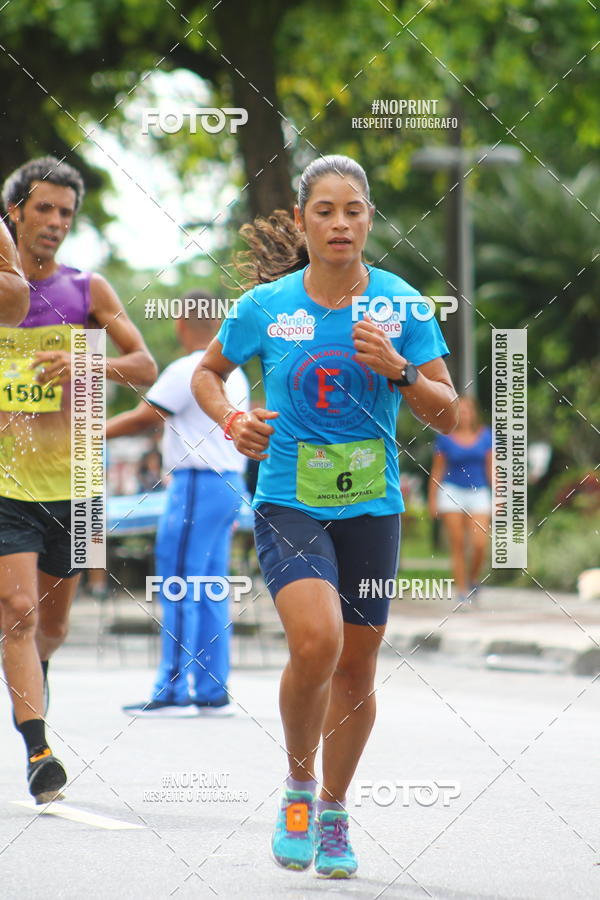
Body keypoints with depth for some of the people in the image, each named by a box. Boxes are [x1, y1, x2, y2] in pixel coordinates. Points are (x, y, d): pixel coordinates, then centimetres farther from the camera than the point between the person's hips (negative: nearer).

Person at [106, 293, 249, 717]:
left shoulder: (187, 372, -12)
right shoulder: (234, 375, 16)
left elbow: (143, 418, -10)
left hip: (198, 485, -9)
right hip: (230, 482, 9)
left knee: (178, 590, -7)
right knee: (210, 594, 9)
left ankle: (173, 692, -8)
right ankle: (212, 693, 9)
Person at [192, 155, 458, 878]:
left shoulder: (400, 304, -3)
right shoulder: (266, 305, -4)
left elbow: (448, 415, -1)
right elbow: (207, 372, 14)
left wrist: (397, 370, -18)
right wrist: (233, 421, -6)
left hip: (371, 506, 2)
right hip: (288, 501, -2)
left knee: (356, 667, 8)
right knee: (316, 641, -25)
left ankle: (333, 815, 30)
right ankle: (299, 785, 0)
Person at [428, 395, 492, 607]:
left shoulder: (485, 436, 4)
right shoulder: (445, 438, 0)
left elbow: (491, 468, 8)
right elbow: (437, 470, 6)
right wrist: (433, 499, 4)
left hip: (478, 493, 1)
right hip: (452, 492, -1)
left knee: (480, 544, -11)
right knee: (458, 546, -4)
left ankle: (473, 580, 16)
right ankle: (462, 593, 1)